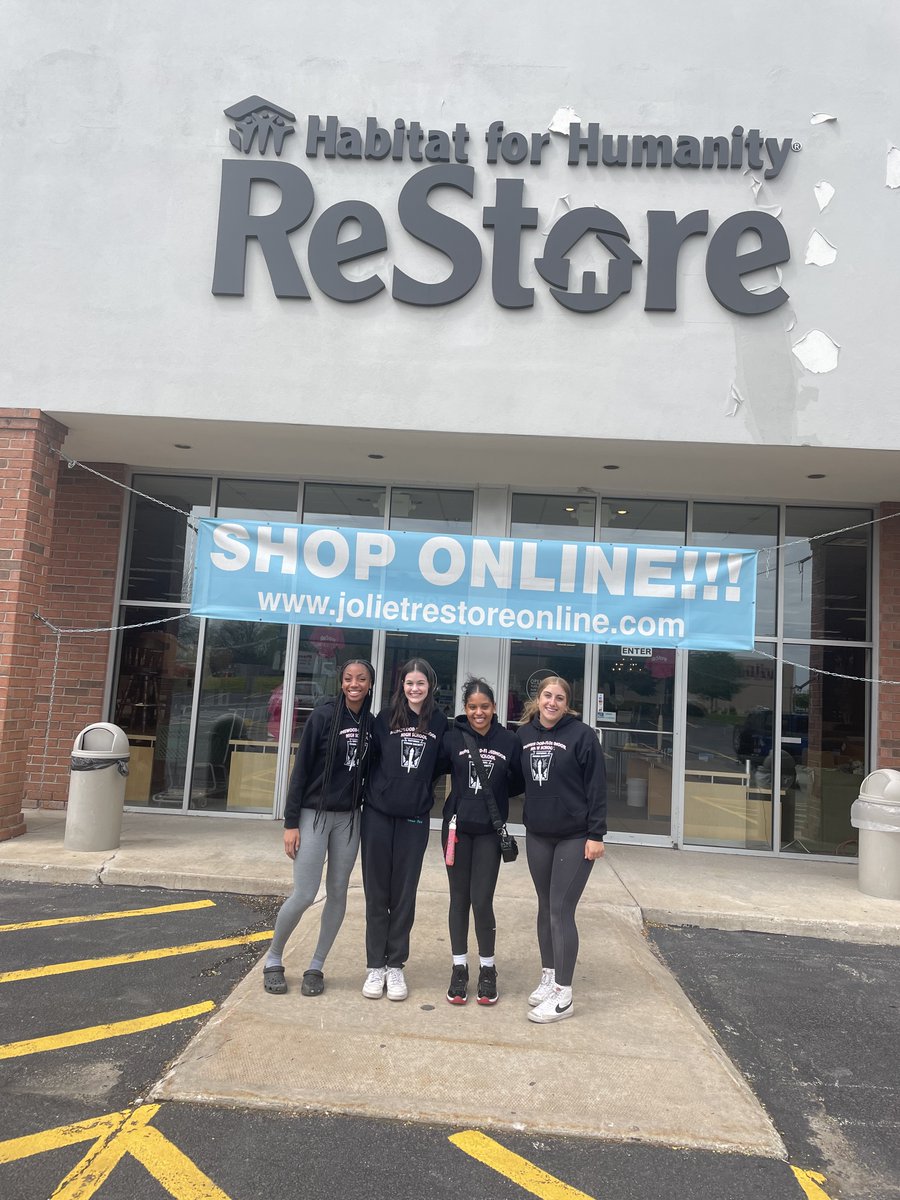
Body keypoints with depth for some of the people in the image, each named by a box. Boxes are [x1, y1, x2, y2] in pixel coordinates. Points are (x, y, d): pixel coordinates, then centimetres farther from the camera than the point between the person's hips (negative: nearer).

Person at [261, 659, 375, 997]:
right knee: (303, 895, -5)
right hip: (314, 814, -4)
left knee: (337, 893, 8)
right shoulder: (323, 715, -10)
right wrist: (291, 822, -11)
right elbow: (301, 769, -10)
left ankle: (316, 966, 23)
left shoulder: (371, 723, 3)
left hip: (349, 818, 5)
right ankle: (273, 959, 18)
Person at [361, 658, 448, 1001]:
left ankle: (396, 965, 19)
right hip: (378, 815, 0)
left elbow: (439, 766, 10)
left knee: (404, 894, 7)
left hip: (415, 819, 0)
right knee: (377, 893, 7)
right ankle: (375, 966, 18)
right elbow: (370, 760, 2)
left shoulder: (439, 722, 1)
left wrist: (420, 789, 0)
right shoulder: (385, 718, -1)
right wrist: (375, 791, -3)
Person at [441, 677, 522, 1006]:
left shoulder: (508, 741, -4)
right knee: (459, 898, 9)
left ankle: (487, 970, 19)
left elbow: (518, 782, 7)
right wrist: (464, 794, -7)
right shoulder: (452, 738, -6)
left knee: (482, 900, -1)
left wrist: (495, 794, -3)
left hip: (489, 831, 0)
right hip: (457, 827, 1)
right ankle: (459, 968, 23)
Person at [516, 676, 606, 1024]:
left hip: (575, 838, -5)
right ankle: (548, 978, 29)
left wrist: (595, 834, -13)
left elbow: (596, 786, -11)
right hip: (537, 836, 5)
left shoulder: (581, 735, -11)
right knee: (545, 908, 14)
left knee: (561, 911, -5)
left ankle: (563, 994, 5)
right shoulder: (523, 734, 2)